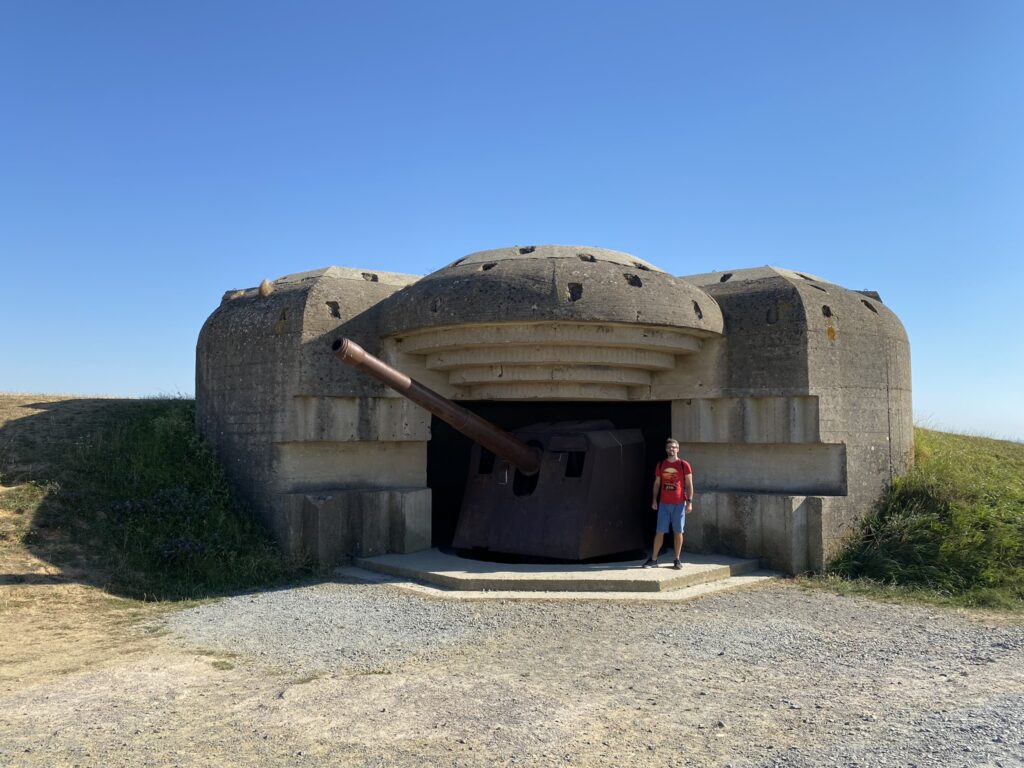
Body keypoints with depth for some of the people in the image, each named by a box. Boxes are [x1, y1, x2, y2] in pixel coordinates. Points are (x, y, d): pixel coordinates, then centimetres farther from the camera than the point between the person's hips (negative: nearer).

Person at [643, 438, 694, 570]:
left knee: (678, 532, 4)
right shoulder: (660, 465, 8)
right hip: (664, 504, 2)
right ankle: (653, 560, 6)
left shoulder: (684, 465, 0)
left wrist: (689, 502, -8)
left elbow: (689, 485, -1)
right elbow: (657, 483, 12)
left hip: (679, 504, -2)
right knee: (660, 531, 2)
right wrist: (654, 500, 5)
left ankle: (677, 560, 13)